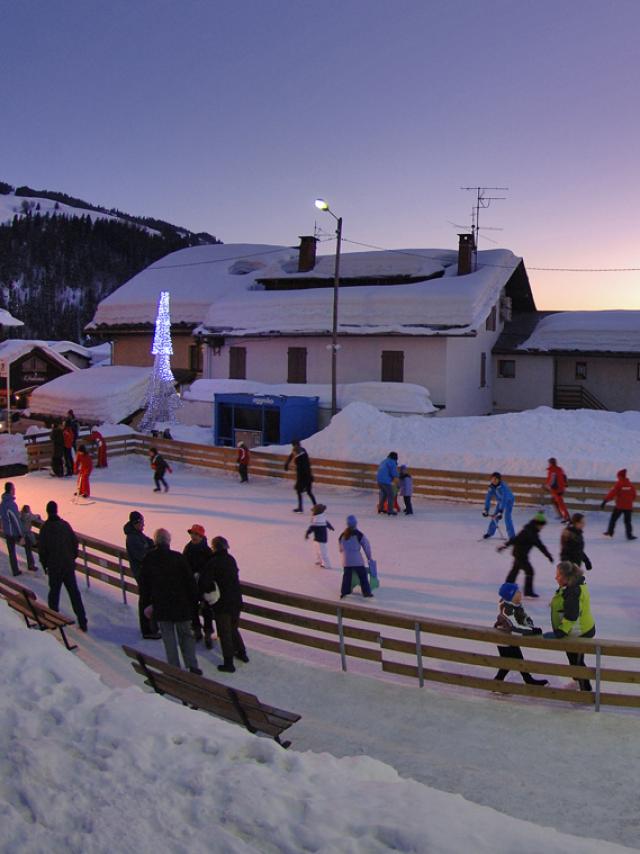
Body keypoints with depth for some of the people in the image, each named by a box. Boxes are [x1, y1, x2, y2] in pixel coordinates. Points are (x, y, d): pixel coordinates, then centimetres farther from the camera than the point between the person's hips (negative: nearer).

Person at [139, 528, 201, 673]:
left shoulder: (148, 559, -4)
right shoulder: (177, 557, -13)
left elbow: (144, 585, 4)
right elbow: (190, 581, -9)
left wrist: (146, 604, 13)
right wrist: (194, 599, 3)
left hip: (160, 606, 2)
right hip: (181, 605, -2)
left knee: (168, 638, 11)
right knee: (186, 635, 13)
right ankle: (192, 666, 10)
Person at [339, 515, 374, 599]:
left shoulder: (342, 535, 5)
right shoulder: (359, 534, -8)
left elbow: (340, 548, 13)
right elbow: (366, 546, -2)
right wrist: (369, 557, 10)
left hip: (346, 560, 4)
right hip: (357, 560, -4)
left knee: (346, 576, 16)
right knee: (363, 575, 7)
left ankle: (344, 592, 16)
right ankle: (367, 593, 9)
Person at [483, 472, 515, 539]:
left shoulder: (503, 487, -37)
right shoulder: (491, 486, -20)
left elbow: (504, 500, -41)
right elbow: (488, 498, -17)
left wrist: (500, 512, -46)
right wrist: (486, 510, -24)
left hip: (509, 501, -6)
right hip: (500, 501, 6)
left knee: (507, 517, -18)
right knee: (495, 516, 7)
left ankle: (512, 536, -14)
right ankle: (490, 532, 24)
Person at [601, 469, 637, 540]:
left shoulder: (618, 484, -10)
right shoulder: (630, 484, 2)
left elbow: (611, 493, -17)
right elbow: (634, 495, 11)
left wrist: (605, 501, -18)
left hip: (619, 505, -3)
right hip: (628, 506, 3)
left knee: (613, 518, 12)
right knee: (627, 521, 8)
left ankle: (610, 532, 17)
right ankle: (629, 535, 2)